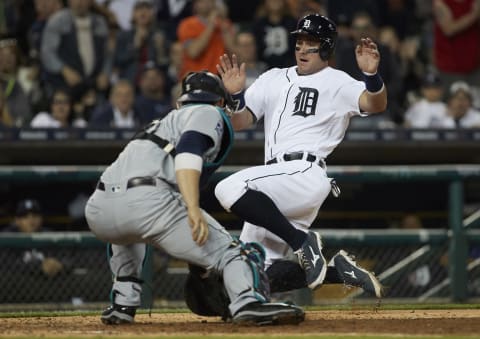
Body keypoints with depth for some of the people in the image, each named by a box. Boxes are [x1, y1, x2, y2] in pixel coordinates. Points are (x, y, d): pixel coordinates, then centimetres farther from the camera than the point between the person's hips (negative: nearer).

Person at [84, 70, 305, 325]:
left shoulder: (169, 120, 39)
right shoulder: (210, 113, 16)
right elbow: (187, 152, -8)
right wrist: (193, 208, -20)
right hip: (147, 201, -7)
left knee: (125, 231, 42)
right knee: (229, 251, -4)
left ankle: (122, 304, 26)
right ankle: (248, 302, -32)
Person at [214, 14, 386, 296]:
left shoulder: (336, 82, 2)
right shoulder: (274, 79, 21)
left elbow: (376, 104, -16)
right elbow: (238, 122, 15)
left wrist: (371, 74, -36)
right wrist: (235, 94, -6)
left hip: (305, 174, -7)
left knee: (230, 189, -31)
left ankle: (302, 242, -20)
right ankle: (336, 269, 9)